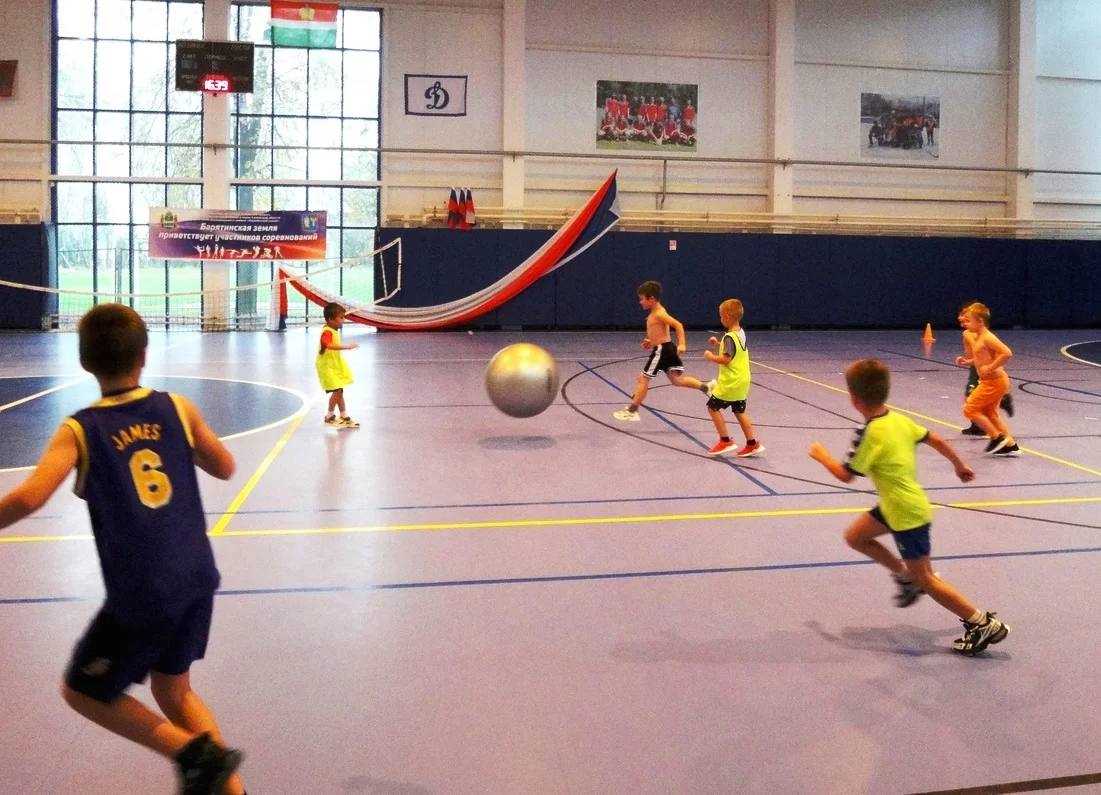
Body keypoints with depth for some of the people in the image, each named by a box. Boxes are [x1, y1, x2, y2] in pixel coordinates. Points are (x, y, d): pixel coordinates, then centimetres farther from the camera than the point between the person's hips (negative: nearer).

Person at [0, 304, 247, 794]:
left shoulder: (79, 431, -8)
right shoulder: (176, 408, 1)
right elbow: (224, 467, 13)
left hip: (142, 594, -5)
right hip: (196, 579, 5)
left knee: (83, 691, 19)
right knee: (172, 689, 25)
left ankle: (197, 752, 6)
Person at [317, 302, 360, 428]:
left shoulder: (334, 331, 7)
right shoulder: (327, 332, -25)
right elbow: (329, 345, -45)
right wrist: (346, 347, -51)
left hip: (334, 366, 10)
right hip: (327, 367, -10)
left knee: (339, 391, 14)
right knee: (336, 391, -11)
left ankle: (344, 417, 23)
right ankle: (329, 416, 4)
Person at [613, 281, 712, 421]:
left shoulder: (658, 314, -16)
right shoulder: (656, 313, 14)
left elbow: (678, 325, -22)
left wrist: (682, 344, -30)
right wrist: (651, 342, 14)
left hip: (661, 350, -10)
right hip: (666, 348, 10)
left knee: (643, 378, -2)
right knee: (677, 380, 14)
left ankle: (631, 411, 5)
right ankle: (706, 387, 8)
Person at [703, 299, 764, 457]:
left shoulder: (730, 337, -20)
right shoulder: (741, 333, 8)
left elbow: (726, 359, -24)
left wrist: (710, 356, -10)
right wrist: (719, 344, 13)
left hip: (730, 383, -9)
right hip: (742, 381, 9)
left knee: (713, 407, 4)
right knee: (739, 411, 15)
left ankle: (725, 441, 6)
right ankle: (752, 443, 14)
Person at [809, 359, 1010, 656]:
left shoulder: (871, 434, -24)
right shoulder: (899, 419, 0)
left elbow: (845, 475, -19)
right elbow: (936, 440, 10)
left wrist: (821, 455, -1)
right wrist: (960, 465, 26)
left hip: (907, 513, -9)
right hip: (895, 505, 9)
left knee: (923, 578, 2)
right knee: (854, 537, 18)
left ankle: (983, 624, 7)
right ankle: (906, 577, 26)